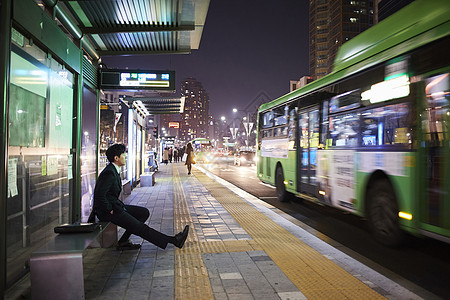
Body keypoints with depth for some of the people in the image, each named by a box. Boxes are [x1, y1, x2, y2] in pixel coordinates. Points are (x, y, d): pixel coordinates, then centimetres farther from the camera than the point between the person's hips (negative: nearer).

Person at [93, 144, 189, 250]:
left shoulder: (114, 170, 11)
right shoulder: (109, 173, -21)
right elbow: (99, 195, -28)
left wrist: (119, 204, 11)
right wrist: (109, 210, -17)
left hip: (114, 205, 10)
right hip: (106, 211, -10)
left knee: (144, 212, 5)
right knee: (138, 226, -12)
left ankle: (123, 241, 2)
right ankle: (173, 240, -12)